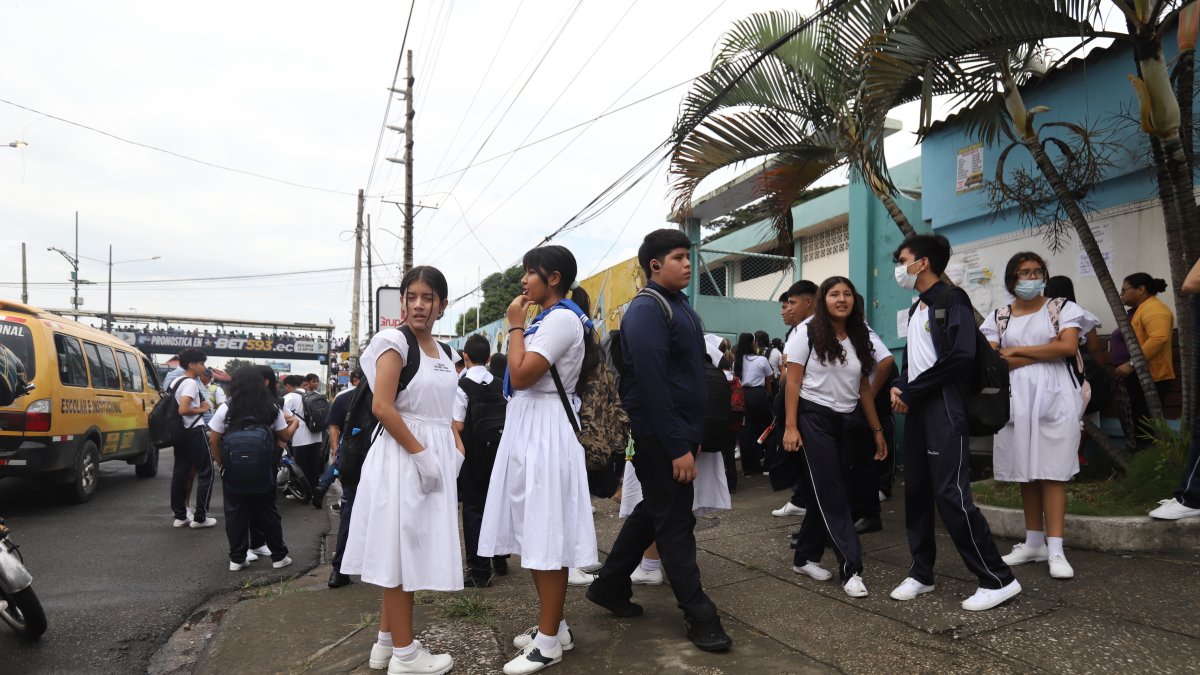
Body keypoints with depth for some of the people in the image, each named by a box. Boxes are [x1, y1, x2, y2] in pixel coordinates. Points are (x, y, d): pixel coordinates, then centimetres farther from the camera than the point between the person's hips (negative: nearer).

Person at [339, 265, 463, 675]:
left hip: (436, 458, 8)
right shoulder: (394, 342, -9)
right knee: (402, 552, -2)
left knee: (412, 554, 13)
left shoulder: (442, 353, 14)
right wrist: (421, 454, -19)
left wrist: (456, 447, 5)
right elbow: (382, 407, -18)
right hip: (402, 456, -8)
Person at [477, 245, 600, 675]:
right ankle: (553, 626, 24)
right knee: (536, 534, 14)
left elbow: (521, 375, -20)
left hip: (544, 431, -11)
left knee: (546, 535, -4)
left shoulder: (563, 318, -14)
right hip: (527, 428, 11)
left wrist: (515, 326, -11)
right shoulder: (548, 320, 17)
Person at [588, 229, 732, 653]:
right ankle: (698, 614, 11)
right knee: (675, 521, 0)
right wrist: (677, 447, -22)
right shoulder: (647, 309, -16)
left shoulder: (679, 305, 14)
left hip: (678, 430, 10)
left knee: (653, 512, 18)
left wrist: (692, 434, 16)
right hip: (659, 437, -10)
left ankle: (609, 586, 31)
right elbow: (651, 383, -22)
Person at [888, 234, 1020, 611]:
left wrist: (910, 392, -15)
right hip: (916, 410, 9)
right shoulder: (916, 308, 19)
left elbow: (961, 356, -20)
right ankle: (921, 573, 19)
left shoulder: (952, 299, -8)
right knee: (916, 492, 9)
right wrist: (900, 387, -1)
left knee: (951, 495, -12)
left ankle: (998, 579, -3)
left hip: (944, 410, -9)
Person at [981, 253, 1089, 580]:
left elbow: (1070, 347, -10)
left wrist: (1017, 350, -6)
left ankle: (1055, 549, -7)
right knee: (1025, 471, 7)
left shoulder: (1062, 308, 6)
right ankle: (1034, 543, 16)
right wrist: (1046, 352, -6)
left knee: (1052, 471, -7)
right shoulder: (997, 318, 10)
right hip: (1015, 399, 3)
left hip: (1054, 397, -3)